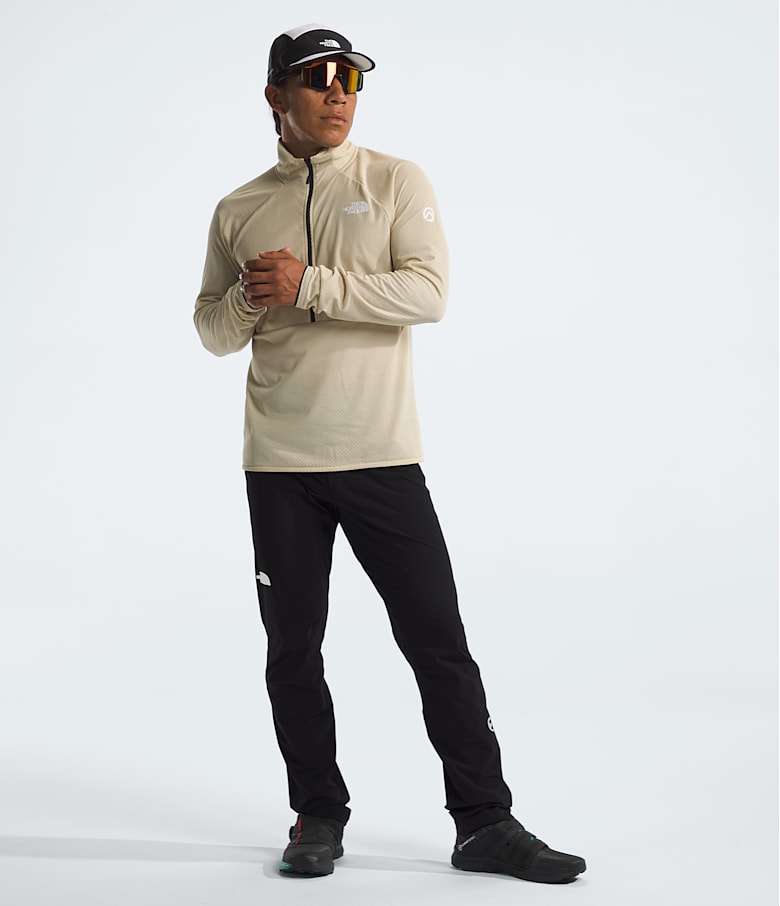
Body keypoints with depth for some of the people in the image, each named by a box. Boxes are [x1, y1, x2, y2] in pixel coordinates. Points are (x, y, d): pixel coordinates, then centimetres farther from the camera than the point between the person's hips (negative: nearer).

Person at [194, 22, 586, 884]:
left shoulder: (397, 183, 3)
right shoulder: (239, 211, 11)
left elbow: (428, 292, -11)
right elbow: (212, 332, 14)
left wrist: (308, 284, -17)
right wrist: (249, 301, -8)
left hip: (382, 456, -2)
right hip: (279, 462, 2)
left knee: (438, 643, -2)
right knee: (293, 650, 7)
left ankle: (484, 823, 9)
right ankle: (318, 818, 22)